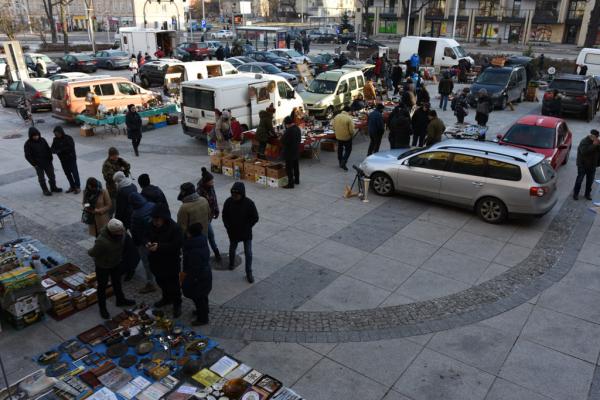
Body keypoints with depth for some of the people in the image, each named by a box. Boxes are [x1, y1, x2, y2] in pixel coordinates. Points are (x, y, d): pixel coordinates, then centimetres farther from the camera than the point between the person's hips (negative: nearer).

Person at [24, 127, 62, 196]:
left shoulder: (42, 140, 1)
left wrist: (50, 158, 3)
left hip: (47, 162, 4)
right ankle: (45, 190, 20)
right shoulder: (28, 144, -11)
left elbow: (48, 149, 11)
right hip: (38, 165, -4)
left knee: (52, 176, 13)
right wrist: (34, 164, -14)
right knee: (41, 178, 7)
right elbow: (28, 156, -10)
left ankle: (53, 188, 30)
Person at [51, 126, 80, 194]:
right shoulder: (55, 140, 2)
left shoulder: (68, 138, -15)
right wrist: (54, 150, -23)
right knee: (67, 173, 13)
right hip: (63, 160, 6)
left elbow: (71, 147, -24)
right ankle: (72, 186, 26)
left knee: (74, 172, 2)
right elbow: (52, 148, 2)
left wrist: (61, 150, -30)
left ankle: (78, 187, 13)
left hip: (71, 158, -6)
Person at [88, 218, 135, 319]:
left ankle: (120, 300, 49)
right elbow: (92, 253, -23)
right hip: (103, 266, -6)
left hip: (116, 263, 6)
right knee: (102, 286, 16)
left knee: (117, 282, 26)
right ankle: (102, 308, 37)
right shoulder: (102, 241, -42)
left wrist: (120, 257, 6)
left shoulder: (121, 232, -24)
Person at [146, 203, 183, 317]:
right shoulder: (152, 226, -3)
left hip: (171, 262, -7)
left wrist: (159, 246, -31)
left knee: (173, 284, 4)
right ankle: (166, 298, 45)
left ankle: (177, 304, 20)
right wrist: (148, 243, -11)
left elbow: (176, 246, -25)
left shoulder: (175, 228, -22)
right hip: (156, 261, 7)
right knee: (161, 282, 24)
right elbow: (147, 237, 12)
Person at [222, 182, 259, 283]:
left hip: (246, 233, -2)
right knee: (232, 249, 24)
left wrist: (246, 228, -11)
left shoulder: (249, 203, -20)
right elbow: (224, 216, -1)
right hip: (233, 233, 2)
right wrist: (229, 228, -6)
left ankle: (249, 273, 17)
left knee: (248, 253, 2)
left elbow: (255, 218, -11)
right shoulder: (228, 202, -14)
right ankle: (231, 263, 52)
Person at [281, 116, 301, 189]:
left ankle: (290, 184, -1)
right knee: (296, 166, 20)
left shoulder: (289, 131, -23)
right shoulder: (298, 128, 4)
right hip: (296, 151, 9)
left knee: (289, 168, -3)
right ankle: (297, 180, 34)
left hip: (289, 152, -9)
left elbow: (283, 141, -20)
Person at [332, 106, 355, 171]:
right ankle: (343, 163, -3)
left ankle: (340, 162, 31)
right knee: (348, 150, 9)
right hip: (347, 137, -5)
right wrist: (352, 135, 1)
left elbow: (333, 126, 4)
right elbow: (351, 129, -19)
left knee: (340, 149, 21)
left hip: (338, 136, 5)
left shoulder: (336, 116, -3)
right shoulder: (349, 118, -20)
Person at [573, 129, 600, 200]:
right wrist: (594, 145, -30)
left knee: (590, 180, 11)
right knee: (579, 179, 0)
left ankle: (588, 194, 24)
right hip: (583, 164, -6)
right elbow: (584, 151, -31)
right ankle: (576, 193, 10)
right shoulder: (584, 141, -17)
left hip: (592, 165, 6)